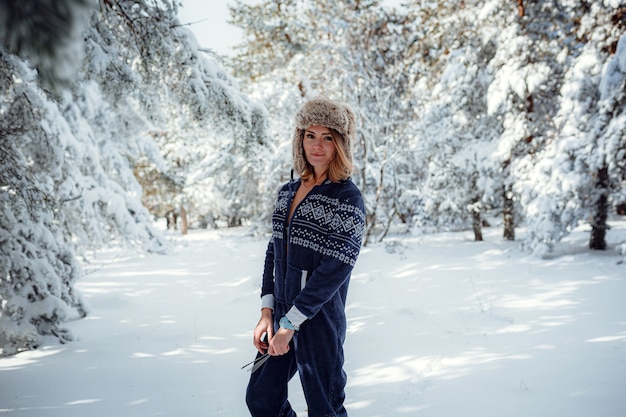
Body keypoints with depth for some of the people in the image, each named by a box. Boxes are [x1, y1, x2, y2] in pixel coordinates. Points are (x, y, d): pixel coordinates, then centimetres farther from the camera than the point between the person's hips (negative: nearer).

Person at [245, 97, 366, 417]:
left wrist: (290, 323, -18)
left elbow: (336, 268, -18)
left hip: (319, 321, -6)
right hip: (282, 318, 7)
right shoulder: (288, 191, 8)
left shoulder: (347, 198, -12)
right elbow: (274, 251, 11)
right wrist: (268, 312, 2)